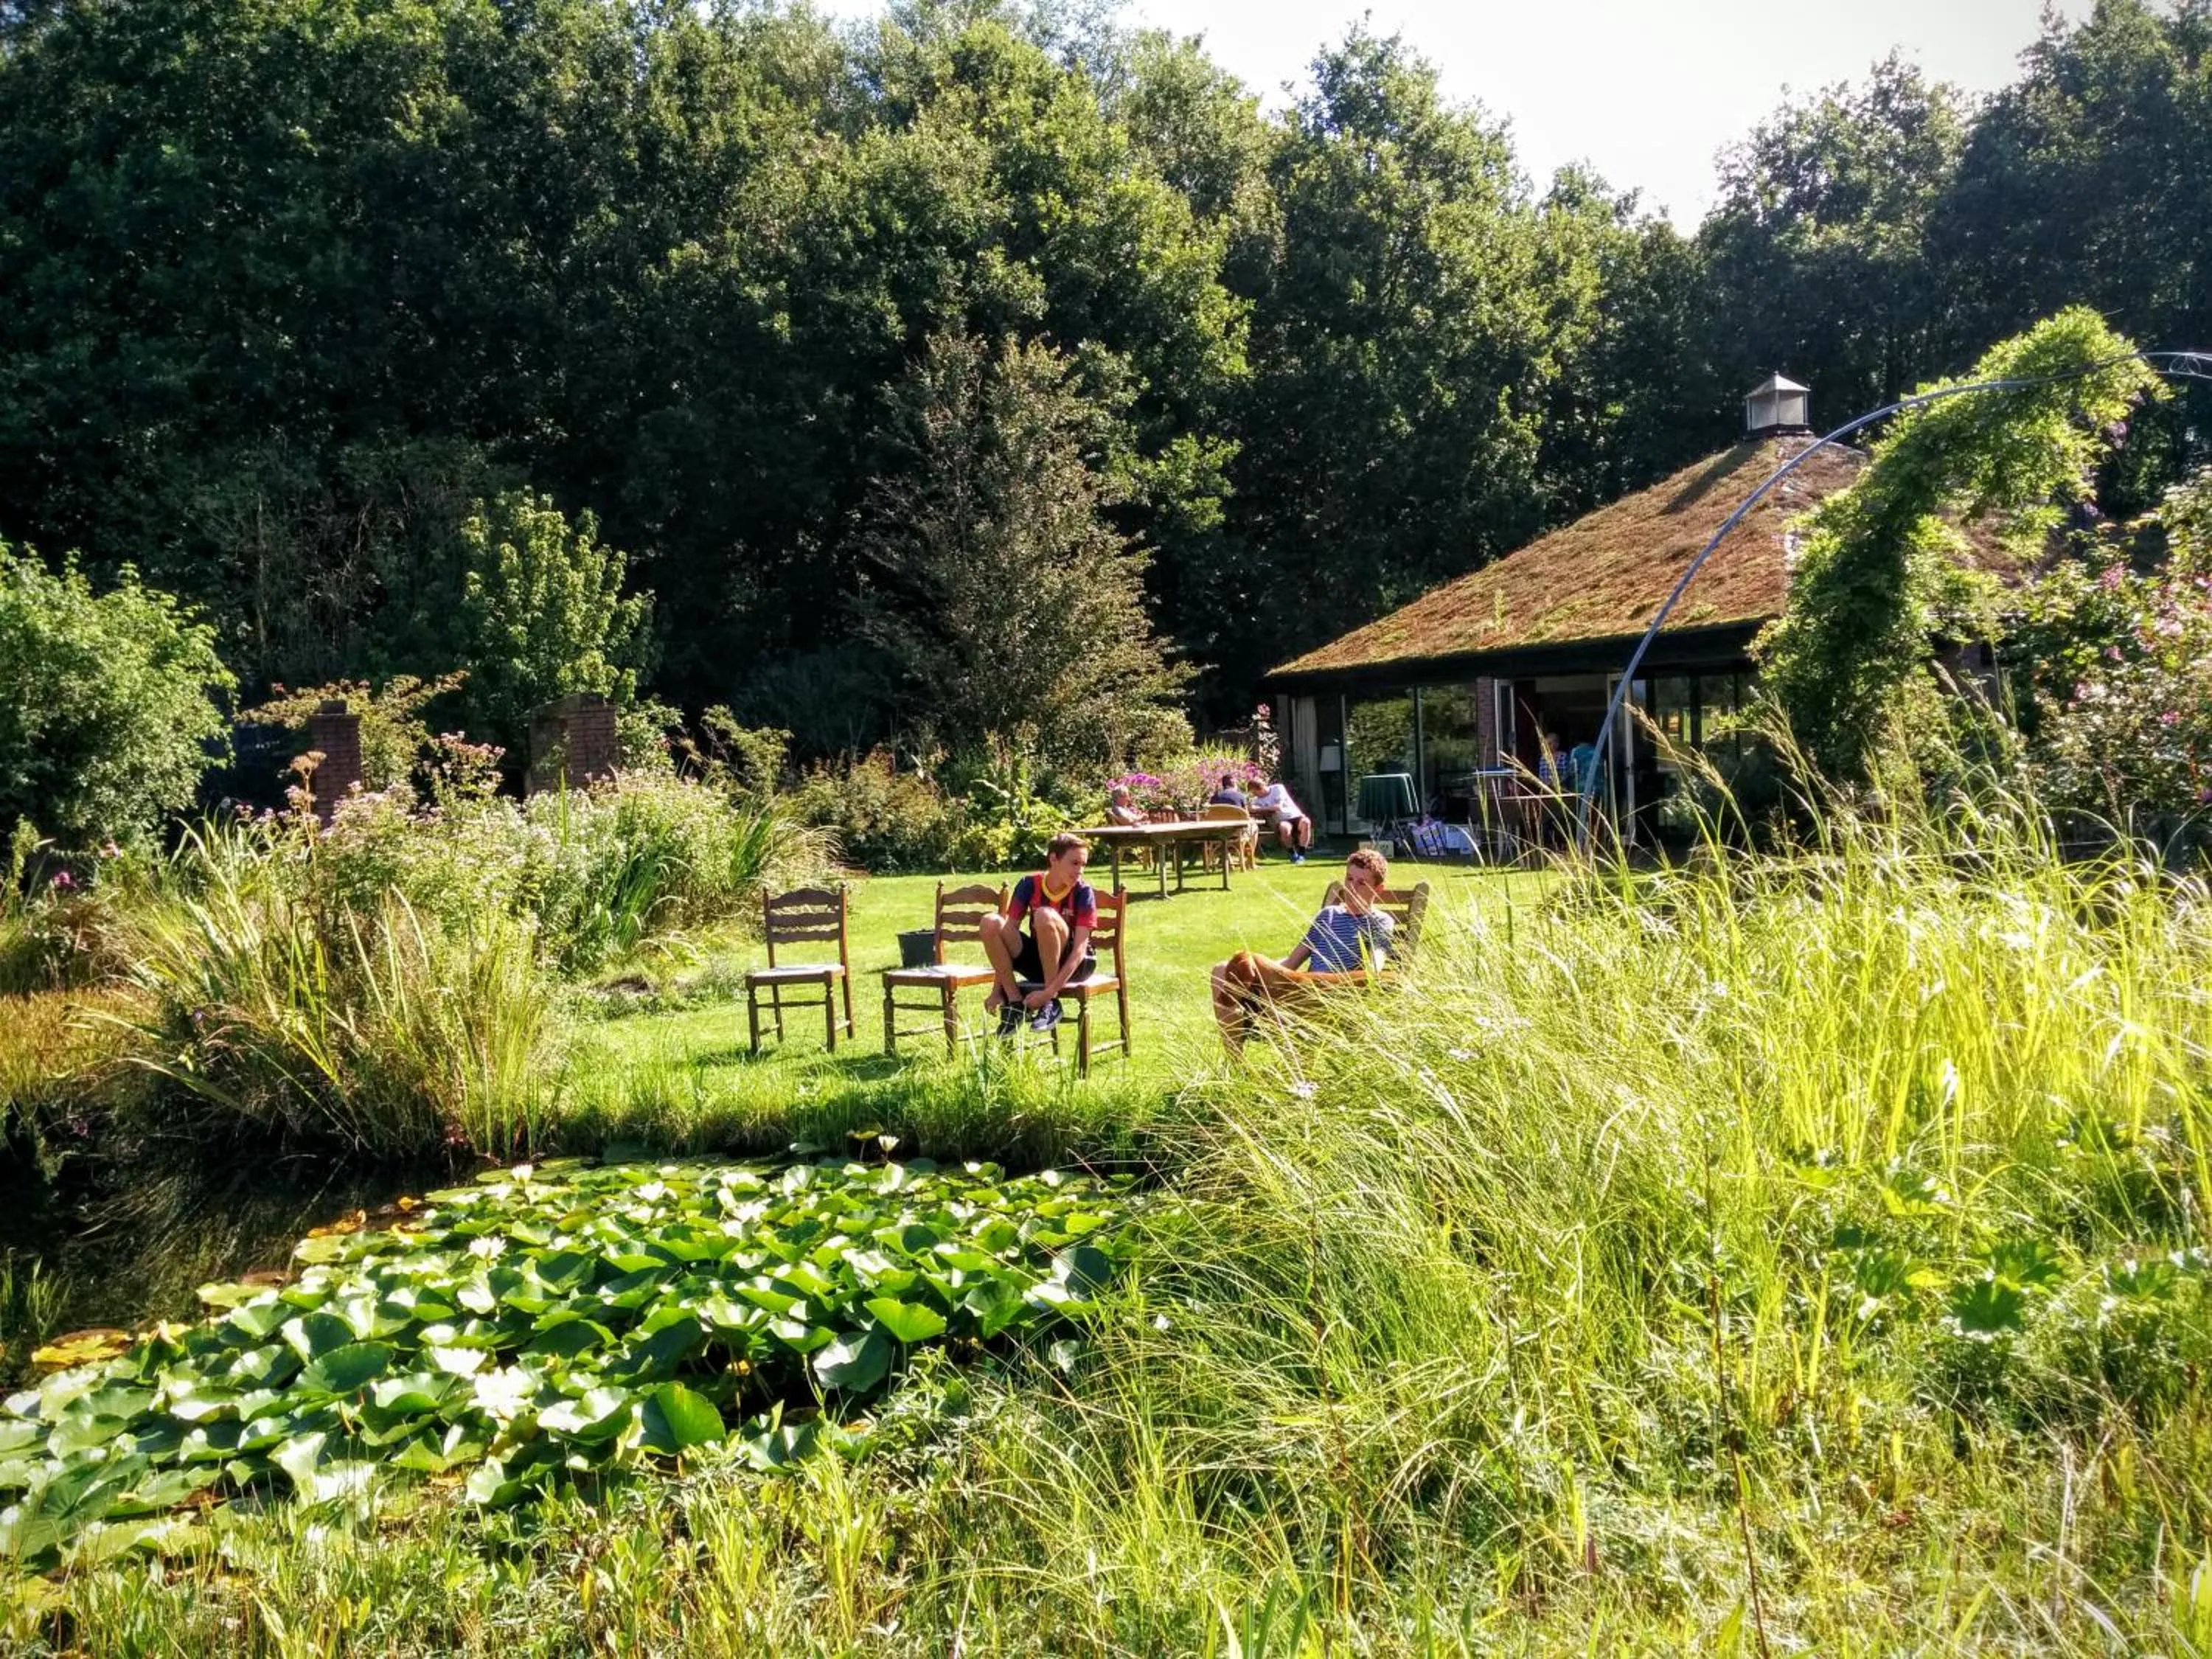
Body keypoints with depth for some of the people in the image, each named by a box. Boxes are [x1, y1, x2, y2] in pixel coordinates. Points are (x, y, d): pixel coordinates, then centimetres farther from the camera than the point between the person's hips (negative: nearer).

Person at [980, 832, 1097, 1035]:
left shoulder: (1083, 892, -15)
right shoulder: (1029, 885, -7)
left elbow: (1080, 948, -22)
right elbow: (1009, 931, -10)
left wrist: (1050, 992, -32)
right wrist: (997, 990, -16)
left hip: (1072, 964, -4)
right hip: (1038, 961, 4)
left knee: (1045, 916, -32)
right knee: (991, 923, -21)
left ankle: (1051, 1003, -23)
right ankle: (1015, 1003, -13)